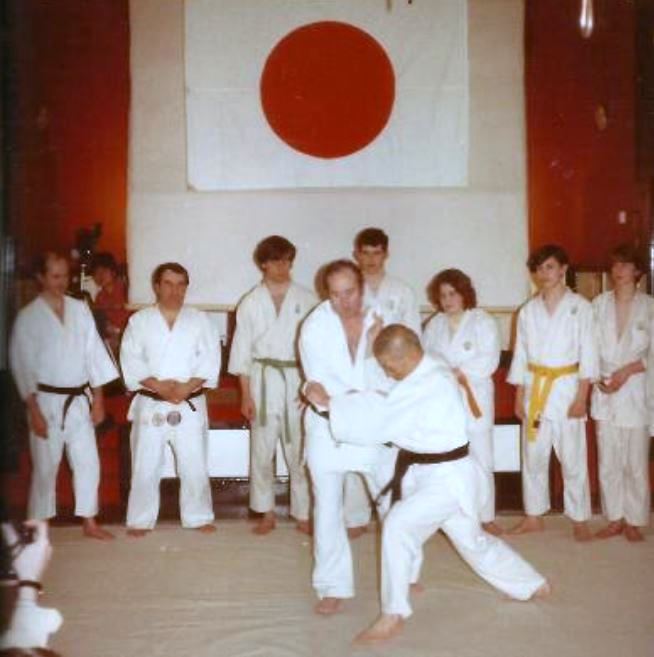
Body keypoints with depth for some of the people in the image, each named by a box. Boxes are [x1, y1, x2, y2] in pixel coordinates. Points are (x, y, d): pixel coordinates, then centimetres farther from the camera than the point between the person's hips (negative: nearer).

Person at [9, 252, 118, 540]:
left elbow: (94, 352, 6)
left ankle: (89, 522, 21)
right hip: (47, 400, -3)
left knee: (88, 462, 7)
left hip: (79, 400, 3)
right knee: (45, 466, 4)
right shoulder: (28, 316, -6)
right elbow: (22, 364, -6)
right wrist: (33, 410, -10)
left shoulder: (80, 309, 4)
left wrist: (98, 398, 4)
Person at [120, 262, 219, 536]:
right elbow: (131, 361, -5)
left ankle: (199, 517, 20)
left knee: (194, 464, 5)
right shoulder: (139, 320, 2)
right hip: (150, 404, -1)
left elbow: (210, 359, -2)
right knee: (145, 465, 4)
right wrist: (159, 386, -16)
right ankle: (140, 520, 18)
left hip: (190, 405, 1)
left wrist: (187, 387, -15)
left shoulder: (199, 319, 5)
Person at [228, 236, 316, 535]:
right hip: (263, 380, 1)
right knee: (262, 451, 5)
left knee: (300, 451, 2)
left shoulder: (306, 299, 2)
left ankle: (303, 514, 14)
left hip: (298, 379, 0)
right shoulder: (251, 302, 3)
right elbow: (242, 352, 3)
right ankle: (267, 513, 20)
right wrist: (246, 395, -1)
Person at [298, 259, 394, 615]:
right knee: (328, 508, 1)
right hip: (330, 426, -2)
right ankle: (333, 587, 16)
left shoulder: (379, 320, -6)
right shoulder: (315, 327, -13)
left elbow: (388, 379, -5)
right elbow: (321, 384, -17)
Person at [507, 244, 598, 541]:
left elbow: (588, 354, -6)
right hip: (535, 388, 4)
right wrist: (519, 398, 5)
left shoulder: (580, 306, -4)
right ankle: (533, 517, 21)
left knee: (573, 458, 0)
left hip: (567, 388, -3)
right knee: (533, 457, 10)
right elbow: (520, 356, 9)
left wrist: (581, 398, -11)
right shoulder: (528, 310, 6)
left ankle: (579, 520, 12)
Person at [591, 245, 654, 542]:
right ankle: (615, 519, 20)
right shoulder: (599, 304, 4)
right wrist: (597, 377, -8)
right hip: (604, 392, 2)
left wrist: (627, 371, -15)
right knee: (608, 462, 8)